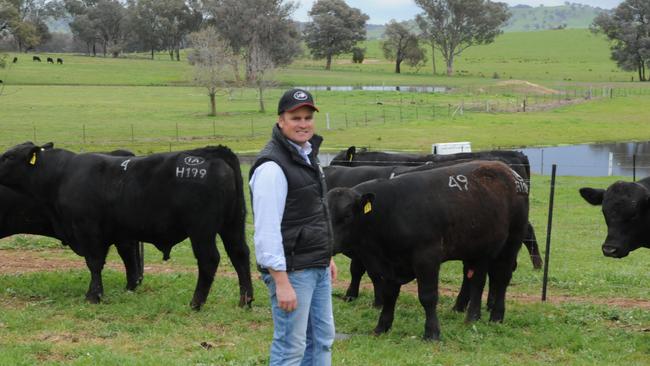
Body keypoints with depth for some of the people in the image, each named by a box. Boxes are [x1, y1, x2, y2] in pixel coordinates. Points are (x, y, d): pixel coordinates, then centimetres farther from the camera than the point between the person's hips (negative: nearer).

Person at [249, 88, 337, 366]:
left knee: (322, 339, 15)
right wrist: (281, 283, -23)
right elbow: (267, 229, -21)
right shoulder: (272, 166, -18)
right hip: (291, 269, -9)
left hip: (318, 268, 9)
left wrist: (327, 257, 22)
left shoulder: (308, 155, 12)